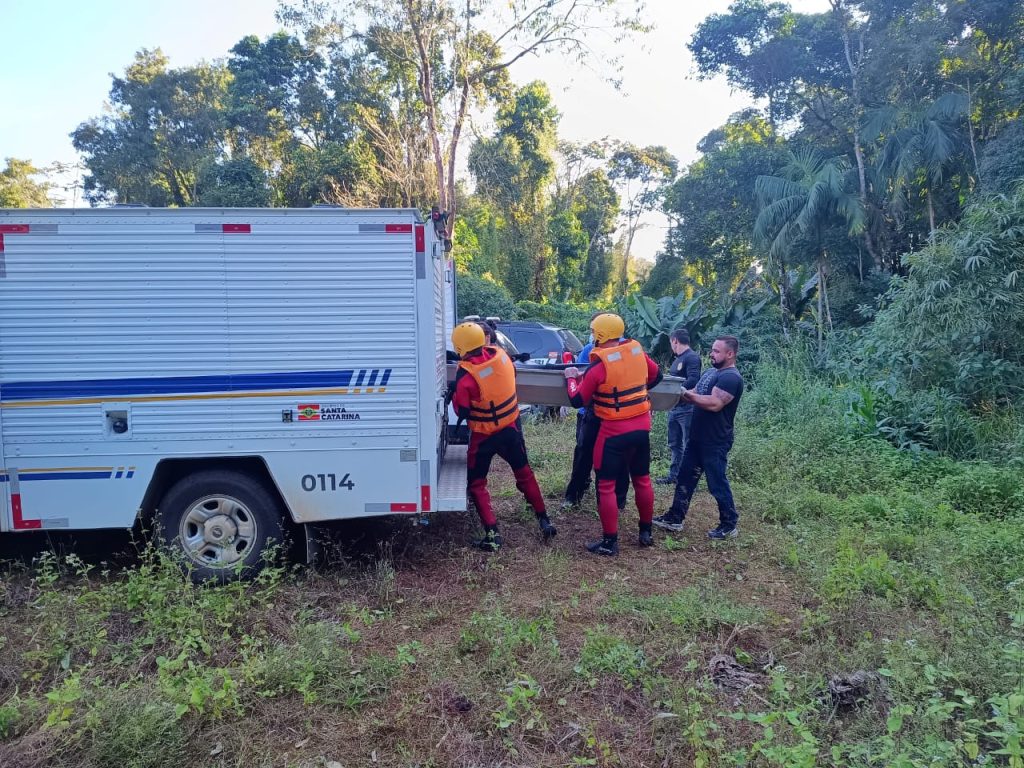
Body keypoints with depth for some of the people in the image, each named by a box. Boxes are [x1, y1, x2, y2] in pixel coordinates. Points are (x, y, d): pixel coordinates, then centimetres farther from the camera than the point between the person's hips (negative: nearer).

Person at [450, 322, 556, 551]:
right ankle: (544, 521, 27)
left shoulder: (466, 374, -24)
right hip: (511, 427, 5)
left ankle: (492, 534, 0)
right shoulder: (501, 355, -9)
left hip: (484, 435, -5)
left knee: (476, 484, 9)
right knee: (524, 474, 21)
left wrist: (454, 394, -2)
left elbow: (462, 412, -18)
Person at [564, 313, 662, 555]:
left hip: (615, 431, -6)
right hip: (642, 427, 7)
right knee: (642, 480, 18)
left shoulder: (599, 366, -16)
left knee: (606, 485, 3)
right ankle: (646, 532, 31)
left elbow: (577, 400, -7)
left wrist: (571, 378, 10)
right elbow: (657, 375, 16)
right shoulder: (637, 351, 0)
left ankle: (610, 542, 8)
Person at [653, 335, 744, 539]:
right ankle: (675, 518, 21)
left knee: (717, 483, 2)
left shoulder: (731, 378, -18)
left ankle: (729, 525, 17)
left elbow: (714, 403, -29)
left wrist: (686, 393, -24)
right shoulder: (710, 372, 13)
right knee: (685, 478, 13)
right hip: (697, 438, 9)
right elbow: (696, 395, 15)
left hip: (715, 442, -9)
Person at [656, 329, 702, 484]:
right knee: (675, 444, 16)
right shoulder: (678, 359, 17)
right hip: (674, 407, 10)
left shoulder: (692, 357, -12)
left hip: (687, 408, -10)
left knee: (689, 445, -2)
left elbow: (693, 381, -25)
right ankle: (674, 475, 26)